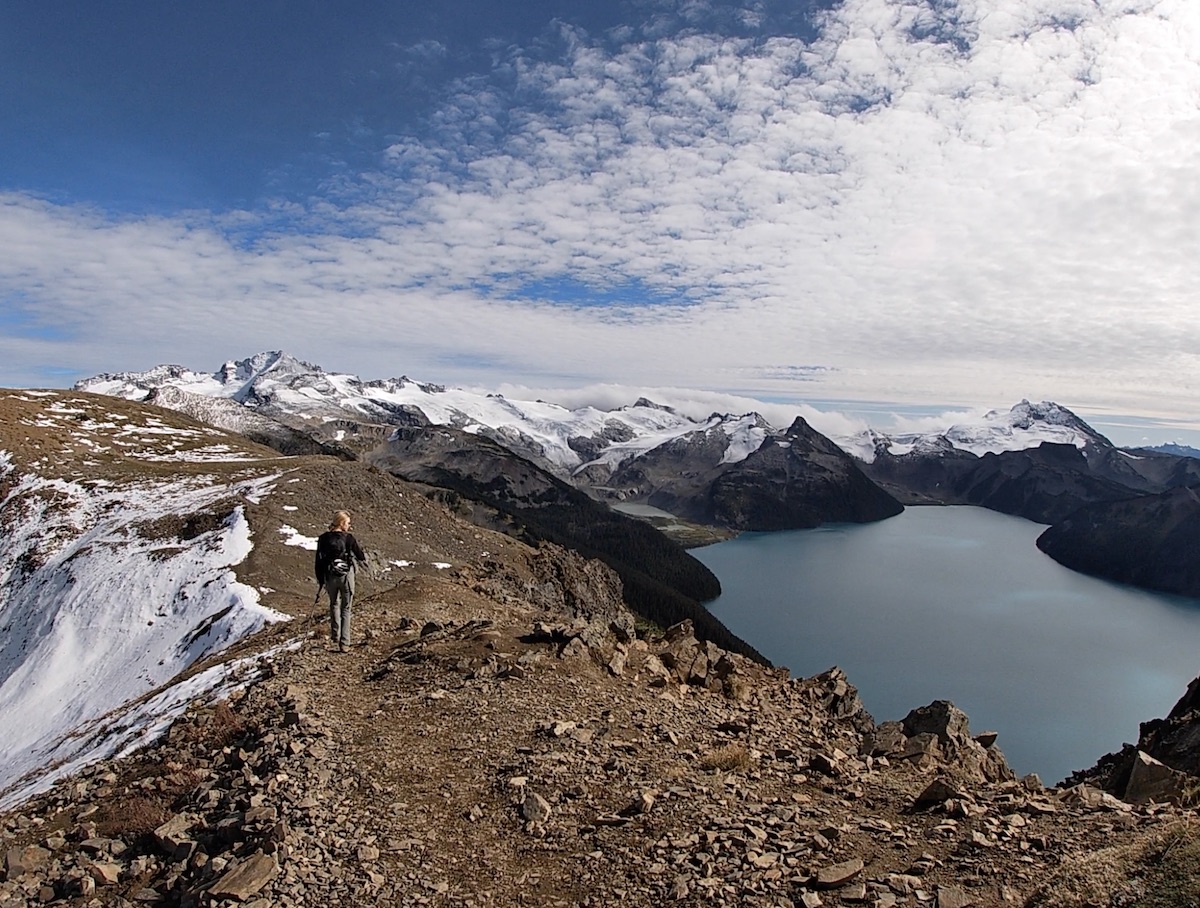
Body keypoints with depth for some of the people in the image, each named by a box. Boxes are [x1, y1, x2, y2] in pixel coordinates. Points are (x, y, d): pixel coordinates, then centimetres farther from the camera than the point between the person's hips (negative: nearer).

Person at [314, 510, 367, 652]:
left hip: (330, 576, 3)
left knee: (334, 604, 26)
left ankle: (335, 635, 30)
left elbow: (318, 561, 2)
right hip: (346, 575, -3)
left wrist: (320, 580, 11)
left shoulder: (323, 539, -1)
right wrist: (363, 561, 21)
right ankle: (344, 643, -1)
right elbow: (359, 555, -2)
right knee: (346, 608, 5)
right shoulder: (349, 538, -11)